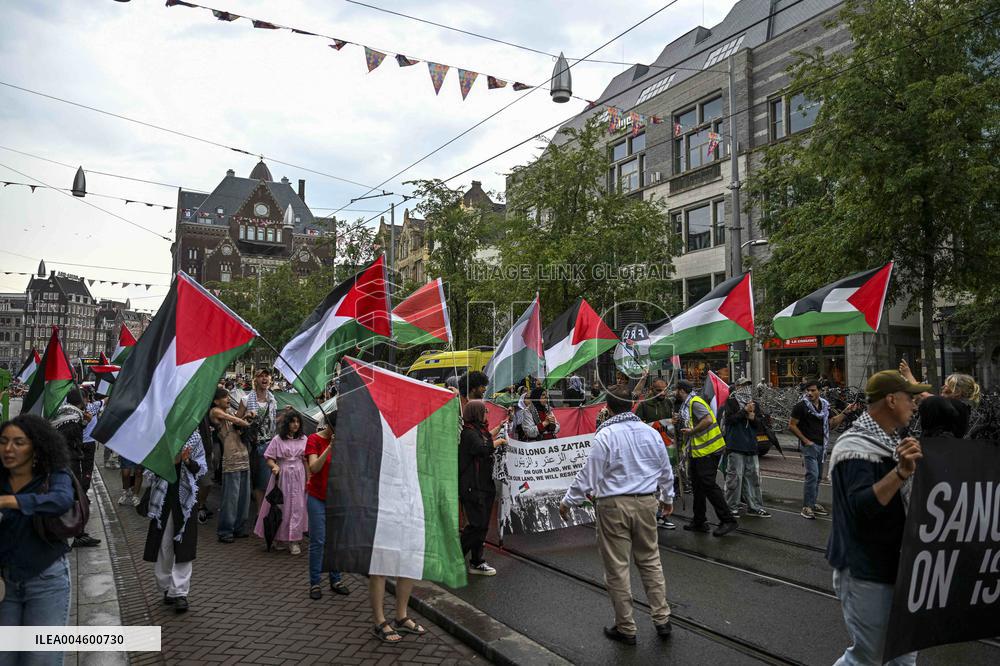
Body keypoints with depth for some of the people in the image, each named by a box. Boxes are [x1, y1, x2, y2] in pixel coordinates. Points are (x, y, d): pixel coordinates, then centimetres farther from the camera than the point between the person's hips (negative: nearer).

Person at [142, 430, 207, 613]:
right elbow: (151, 471, -4)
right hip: (163, 497, 0)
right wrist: (171, 460, -20)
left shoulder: (194, 437, 2)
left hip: (185, 497, 0)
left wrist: (188, 461, -16)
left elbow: (201, 468, 4)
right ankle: (166, 587, 24)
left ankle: (180, 592, 1)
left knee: (183, 546, -2)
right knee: (163, 544, 8)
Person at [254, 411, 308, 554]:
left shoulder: (303, 439, 4)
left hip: (298, 476, 2)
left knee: (297, 507, -1)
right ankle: (280, 538, 22)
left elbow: (306, 460, 8)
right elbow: (268, 458, -2)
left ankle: (294, 541, 4)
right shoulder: (278, 439, -3)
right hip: (281, 476, -1)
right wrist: (274, 466, -23)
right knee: (281, 506, 6)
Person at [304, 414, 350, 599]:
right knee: (318, 541, -1)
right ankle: (314, 583, 10)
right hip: (317, 497, -4)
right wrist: (330, 447, -29)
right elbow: (314, 467, -20)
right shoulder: (314, 439, -9)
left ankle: (335, 580, 18)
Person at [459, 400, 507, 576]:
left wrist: (500, 427, 42)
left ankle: (476, 563, 19)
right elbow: (483, 448, -31)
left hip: (483, 485, 10)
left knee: (482, 525, 12)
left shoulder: (477, 430, 15)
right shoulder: (468, 433, -16)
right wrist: (499, 441, -15)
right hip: (472, 487, -10)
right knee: (477, 525, -10)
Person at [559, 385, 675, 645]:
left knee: (617, 567, 6)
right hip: (647, 503, 5)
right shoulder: (651, 432, 3)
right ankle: (662, 619, 24)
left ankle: (625, 628, 17)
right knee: (650, 561, 19)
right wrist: (668, 498, 31)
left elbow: (589, 475, -12)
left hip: (614, 506, -5)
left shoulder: (605, 436, -13)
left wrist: (568, 501, 0)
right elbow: (666, 470, 14)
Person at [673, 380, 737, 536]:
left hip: (708, 450, -11)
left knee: (708, 484, -10)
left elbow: (708, 420, -27)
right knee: (697, 486, 14)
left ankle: (728, 520, -2)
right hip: (697, 451, 11)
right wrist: (677, 424, 2)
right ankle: (699, 522, 23)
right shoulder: (686, 406, 18)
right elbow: (684, 431, 21)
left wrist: (691, 431, -20)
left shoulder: (695, 402, -13)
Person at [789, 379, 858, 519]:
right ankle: (807, 507, -9)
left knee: (817, 476, 12)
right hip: (809, 445, -7)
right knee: (812, 475, -14)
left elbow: (831, 423, 14)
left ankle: (813, 504, 23)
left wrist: (846, 412, 6)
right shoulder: (801, 406, -9)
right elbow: (791, 425, -10)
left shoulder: (824, 405, 11)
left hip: (822, 445, 7)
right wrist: (805, 440, -13)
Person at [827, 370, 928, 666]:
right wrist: (901, 472, -41)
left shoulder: (889, 440, 8)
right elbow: (860, 508, -33)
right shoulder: (856, 447, -21)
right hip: (866, 573, -9)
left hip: (896, 564, 9)